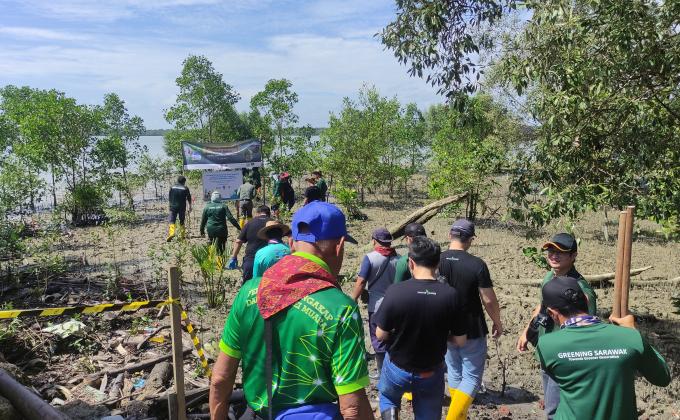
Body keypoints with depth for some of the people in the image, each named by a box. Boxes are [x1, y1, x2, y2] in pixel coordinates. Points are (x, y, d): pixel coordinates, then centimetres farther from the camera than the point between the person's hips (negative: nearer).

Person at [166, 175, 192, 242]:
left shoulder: (172, 187, 3)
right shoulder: (185, 188, -2)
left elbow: (169, 197, 9)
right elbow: (189, 199, 3)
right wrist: (189, 207, 14)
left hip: (173, 207, 0)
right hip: (182, 207, 0)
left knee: (171, 220, -2)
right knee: (182, 221, 12)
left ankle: (171, 233, -24)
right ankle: (182, 235, 18)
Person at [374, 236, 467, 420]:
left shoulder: (395, 291, -23)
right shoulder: (451, 295, -17)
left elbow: (381, 335, -13)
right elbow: (460, 341, -8)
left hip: (397, 370, -1)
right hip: (431, 374, 1)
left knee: (387, 396, 31)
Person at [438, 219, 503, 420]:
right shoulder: (477, 264, -18)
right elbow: (489, 300, -13)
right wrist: (497, 322, 5)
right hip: (472, 330, -4)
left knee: (454, 372, 21)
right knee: (471, 377, 8)